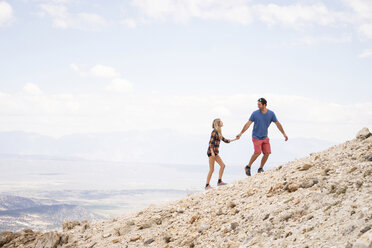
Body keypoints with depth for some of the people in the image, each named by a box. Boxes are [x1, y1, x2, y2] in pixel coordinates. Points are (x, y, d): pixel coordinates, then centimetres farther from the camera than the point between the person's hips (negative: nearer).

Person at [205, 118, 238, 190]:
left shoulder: (218, 133, 17)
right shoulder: (214, 132, -11)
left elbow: (225, 140, 22)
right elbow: (211, 142, -17)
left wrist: (235, 139, 18)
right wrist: (212, 152, -23)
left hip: (215, 152, 9)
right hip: (211, 152, -9)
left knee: (222, 165, 3)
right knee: (211, 169, -7)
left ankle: (219, 181, 6)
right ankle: (207, 185, -2)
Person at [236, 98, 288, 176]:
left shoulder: (271, 114, -2)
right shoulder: (255, 113, -9)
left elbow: (277, 124, 5)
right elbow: (248, 124, -8)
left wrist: (284, 134, 6)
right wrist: (241, 133, -14)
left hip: (265, 137, 4)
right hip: (256, 137, -4)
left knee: (267, 153, -5)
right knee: (257, 152, -18)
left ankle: (260, 169, 11)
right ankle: (248, 167, -2)